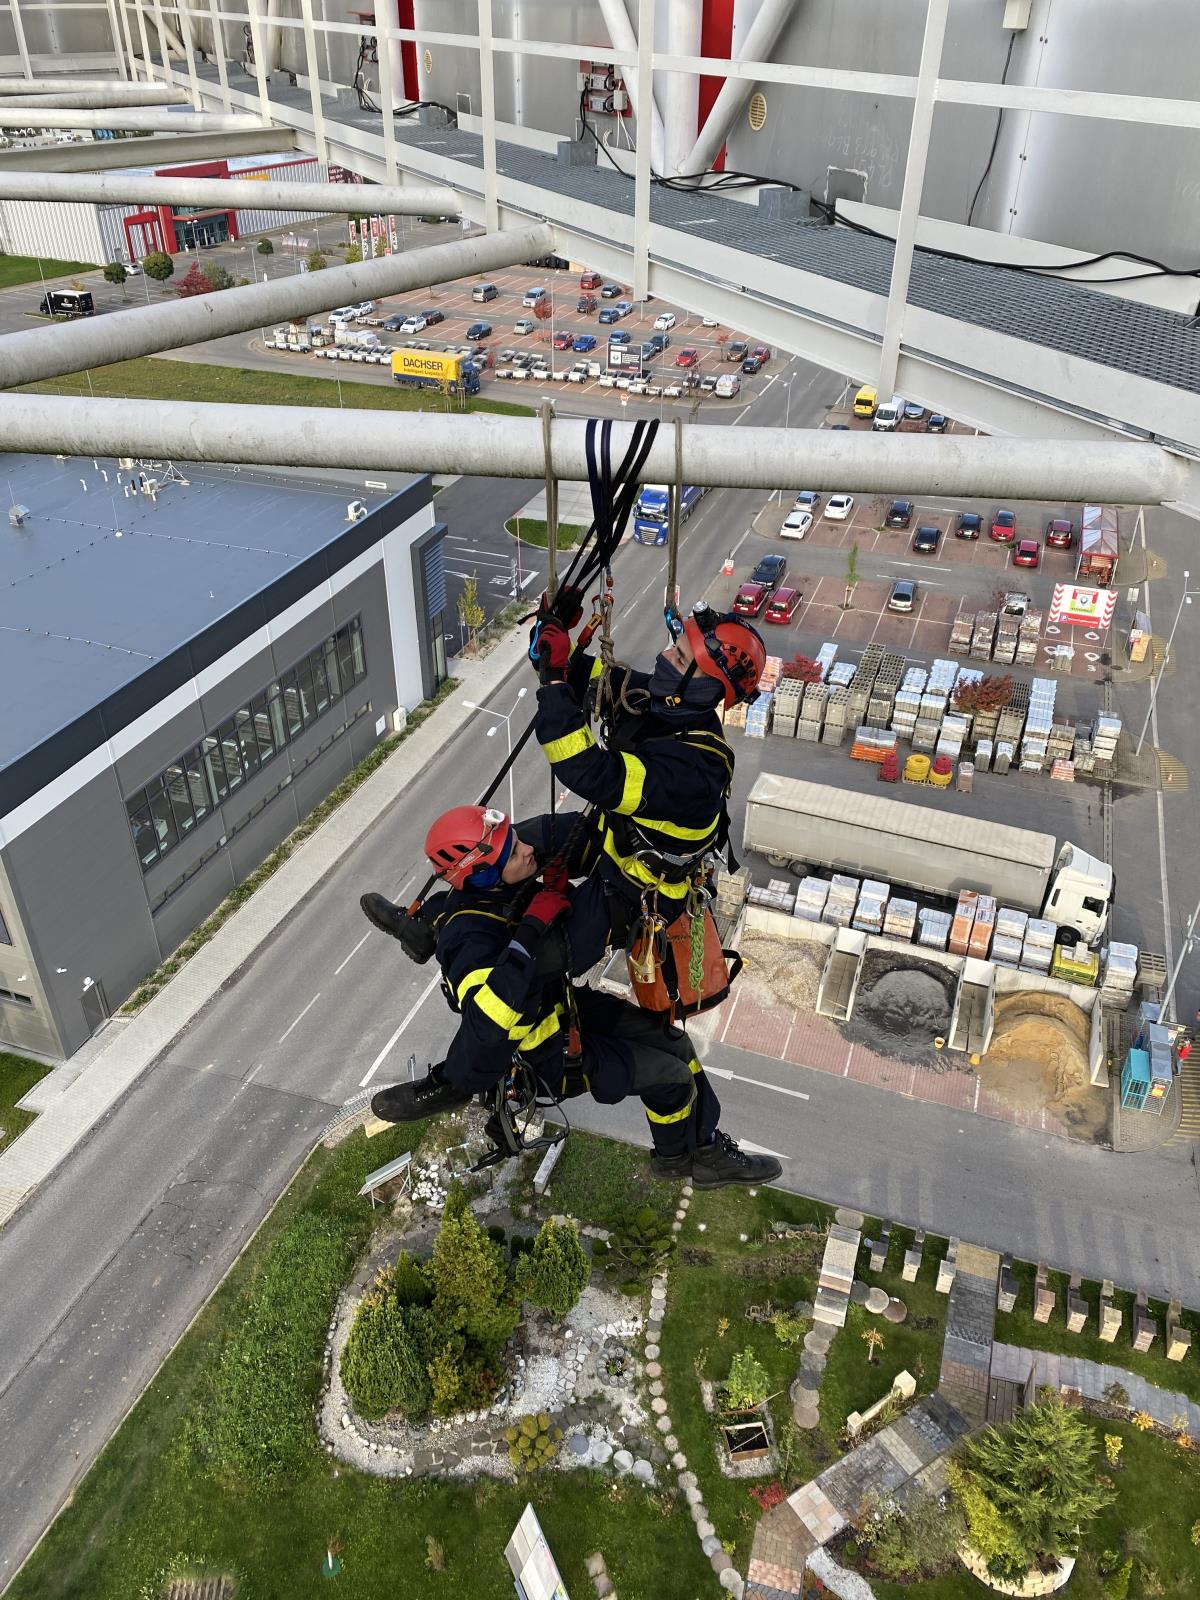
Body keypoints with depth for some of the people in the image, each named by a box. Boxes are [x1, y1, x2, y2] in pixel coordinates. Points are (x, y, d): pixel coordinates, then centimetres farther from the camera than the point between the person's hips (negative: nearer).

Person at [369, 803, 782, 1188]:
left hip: (564, 1004, 8)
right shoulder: (472, 939, -39)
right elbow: (487, 1021, -53)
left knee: (673, 1042, 9)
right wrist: (529, 935, -49)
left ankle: (708, 1151, 28)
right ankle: (674, 1156, 32)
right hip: (551, 1053, -8)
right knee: (670, 1075, -1)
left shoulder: (499, 883, -16)